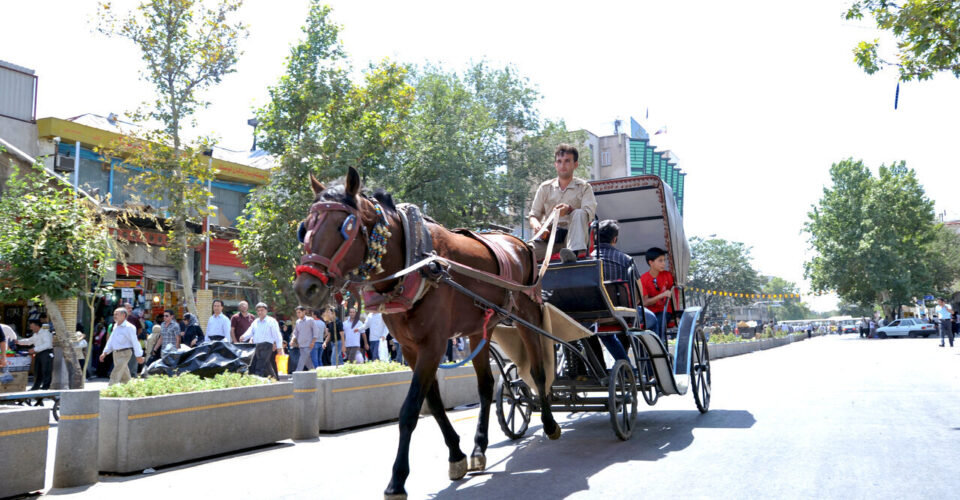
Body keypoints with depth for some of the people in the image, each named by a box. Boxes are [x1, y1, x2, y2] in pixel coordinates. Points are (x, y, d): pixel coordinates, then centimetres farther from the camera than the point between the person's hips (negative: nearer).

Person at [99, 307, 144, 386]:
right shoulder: (115, 326, 13)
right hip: (116, 353, 8)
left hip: (124, 353, -8)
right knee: (125, 377, 15)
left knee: (115, 375, -13)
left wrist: (139, 356, -13)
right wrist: (105, 353, 14)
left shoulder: (129, 327, -12)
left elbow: (135, 342, -13)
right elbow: (111, 340, 20)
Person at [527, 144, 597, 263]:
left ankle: (575, 251, -51)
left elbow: (589, 214, -6)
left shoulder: (584, 187, 9)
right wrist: (536, 225, -11)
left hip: (574, 236, -1)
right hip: (549, 237, 1)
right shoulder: (545, 188, 17)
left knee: (578, 213, -35)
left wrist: (569, 209, -27)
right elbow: (533, 215, 15)